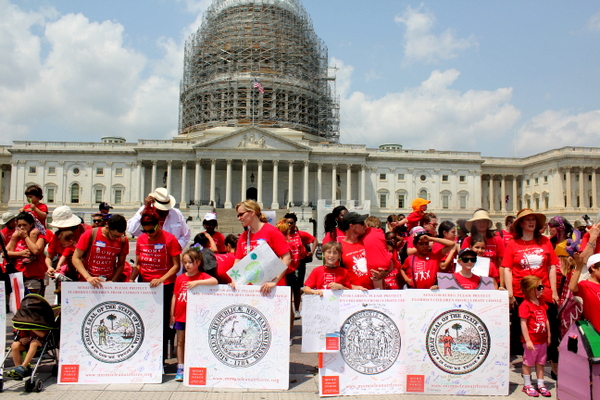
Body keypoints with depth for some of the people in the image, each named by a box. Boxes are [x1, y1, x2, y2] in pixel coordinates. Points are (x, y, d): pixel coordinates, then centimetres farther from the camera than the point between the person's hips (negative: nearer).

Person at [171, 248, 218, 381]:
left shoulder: (202, 276, -6)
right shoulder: (180, 278, 4)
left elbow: (215, 281, -25)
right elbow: (174, 296, 7)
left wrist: (197, 282, -31)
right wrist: (172, 314, 6)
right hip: (180, 315, 3)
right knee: (181, 342, 10)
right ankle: (180, 369, 18)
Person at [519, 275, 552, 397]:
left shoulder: (542, 303, 7)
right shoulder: (525, 305, -18)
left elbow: (546, 320, 13)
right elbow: (523, 323, -19)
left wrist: (548, 336, 13)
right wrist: (527, 340, -20)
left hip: (542, 340, 7)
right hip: (531, 340, -7)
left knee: (540, 362, 16)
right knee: (528, 362, 6)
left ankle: (541, 385, 27)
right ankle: (527, 385, 18)